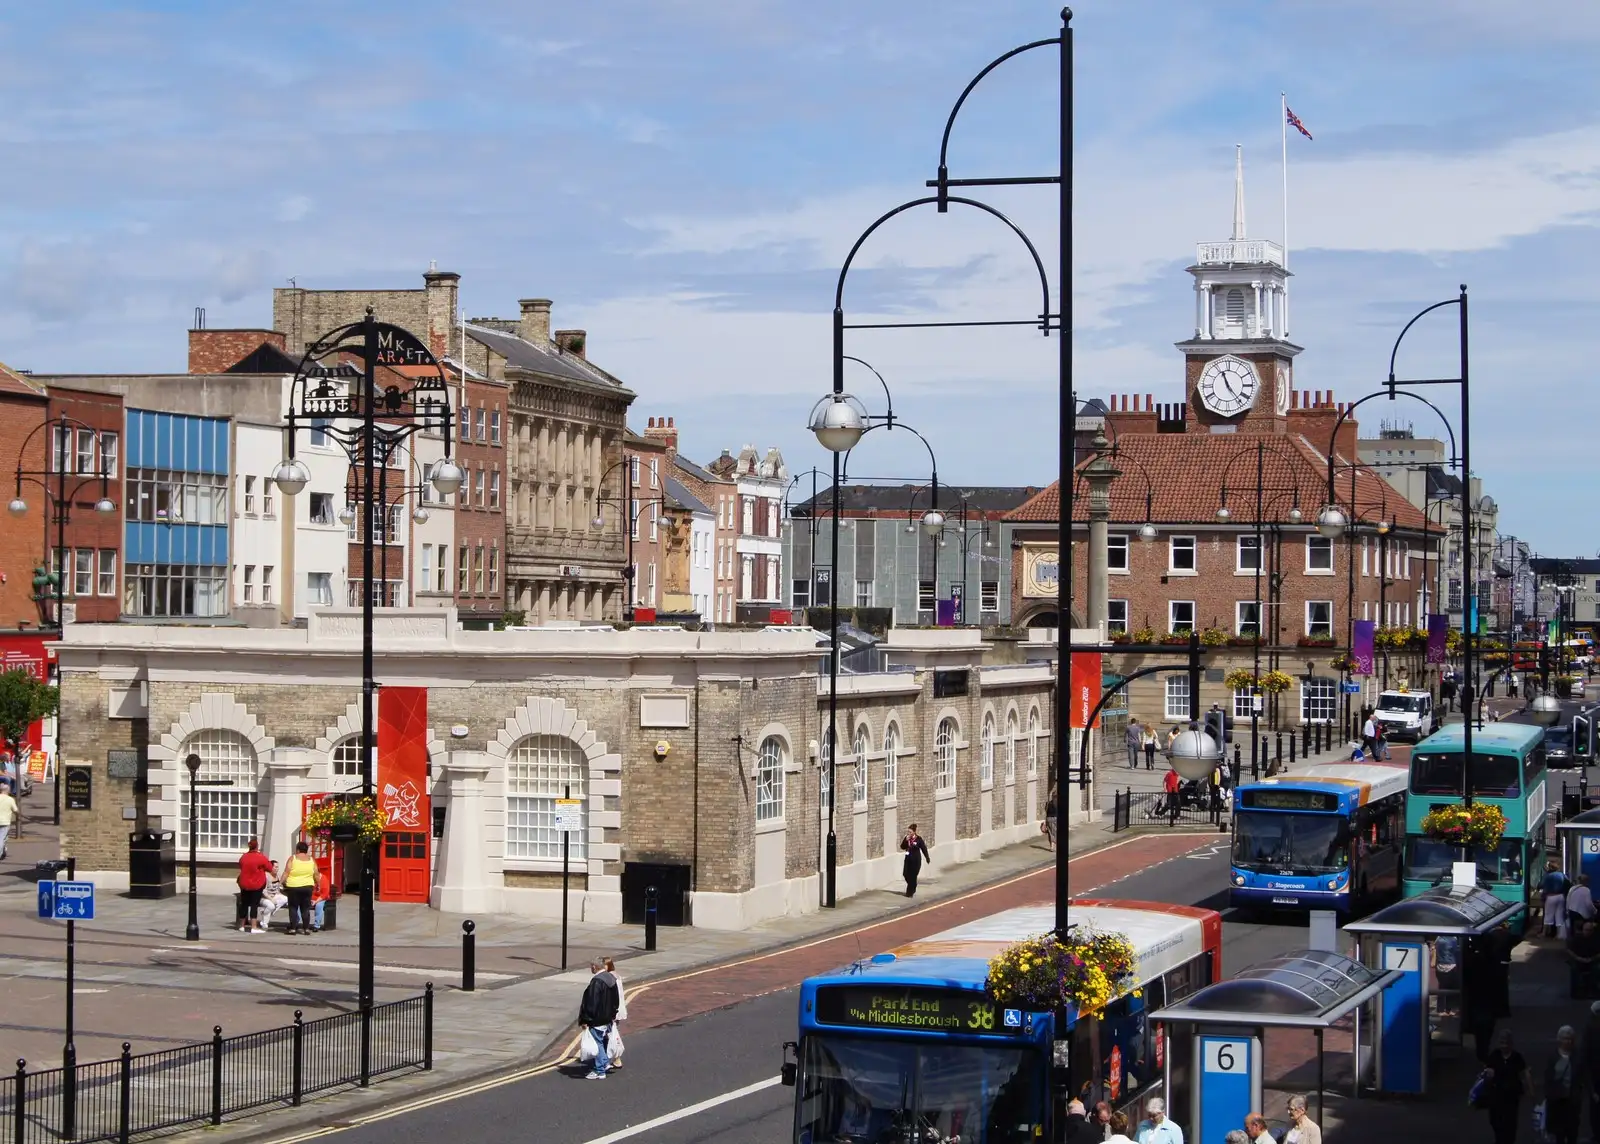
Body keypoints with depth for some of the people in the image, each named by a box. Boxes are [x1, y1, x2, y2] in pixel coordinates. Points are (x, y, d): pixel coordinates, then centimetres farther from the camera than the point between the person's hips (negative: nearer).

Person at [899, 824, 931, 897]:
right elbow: (902, 847, 0)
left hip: (916, 859, -5)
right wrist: (905, 840, -16)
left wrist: (927, 858, 0)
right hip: (908, 858, 5)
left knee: (912, 876, -4)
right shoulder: (907, 838, 2)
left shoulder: (918, 839, -11)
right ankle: (913, 888, 30)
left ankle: (910, 892, 7)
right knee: (906, 874, 4)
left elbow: (924, 848, -5)